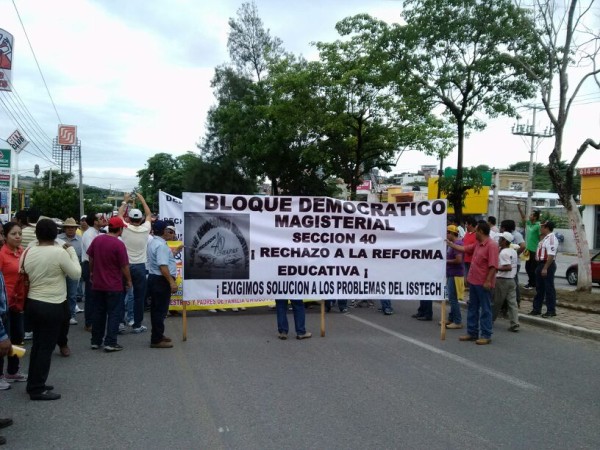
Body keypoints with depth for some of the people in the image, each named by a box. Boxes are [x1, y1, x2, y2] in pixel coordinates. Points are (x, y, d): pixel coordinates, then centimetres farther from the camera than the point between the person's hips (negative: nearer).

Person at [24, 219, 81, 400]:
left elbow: (28, 274, 14)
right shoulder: (59, 252, -18)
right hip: (52, 306, -7)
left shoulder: (29, 252, 1)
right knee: (46, 347, 2)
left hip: (32, 303, 7)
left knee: (37, 344, 18)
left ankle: (33, 383, 27)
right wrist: (71, 252, 0)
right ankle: (37, 389, 8)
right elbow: (76, 274, -9)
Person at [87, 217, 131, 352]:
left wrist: (92, 272, 25)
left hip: (97, 284, 6)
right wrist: (129, 280, -1)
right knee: (114, 314, 3)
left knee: (98, 312, 15)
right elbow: (124, 266, -15)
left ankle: (96, 341, 22)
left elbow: (90, 258, 11)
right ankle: (110, 343, 1)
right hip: (114, 286, -6)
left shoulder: (97, 240, 1)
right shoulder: (119, 244, -18)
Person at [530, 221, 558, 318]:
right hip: (540, 264, 10)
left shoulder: (551, 238, -18)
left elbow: (551, 255, -25)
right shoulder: (544, 238, 14)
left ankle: (551, 310, 8)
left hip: (548, 265, -10)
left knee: (549, 288, -1)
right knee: (539, 288, 15)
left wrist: (545, 268, -27)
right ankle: (537, 308, 23)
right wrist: (540, 267, 16)